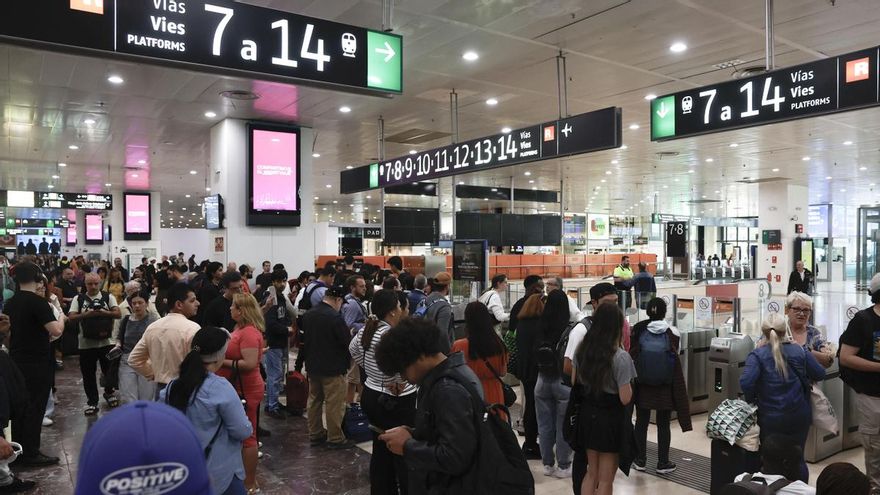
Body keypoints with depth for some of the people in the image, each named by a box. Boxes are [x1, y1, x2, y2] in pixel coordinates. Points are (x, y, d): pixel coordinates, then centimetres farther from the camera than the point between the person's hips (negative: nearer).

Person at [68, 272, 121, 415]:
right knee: (88, 374, 7)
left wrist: (102, 312, -20)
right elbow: (72, 317, -5)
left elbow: (118, 313, -7)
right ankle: (92, 402, 18)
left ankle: (109, 392, 35)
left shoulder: (108, 297, 4)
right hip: (86, 343, 0)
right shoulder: (78, 299, 5)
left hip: (106, 341, 0)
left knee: (110, 370, 9)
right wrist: (86, 314, -20)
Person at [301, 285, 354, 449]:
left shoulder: (308, 315, 3)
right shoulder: (335, 317, -22)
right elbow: (348, 342, -17)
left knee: (314, 400, 16)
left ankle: (315, 434, 26)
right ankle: (335, 438, 8)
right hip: (333, 368, -8)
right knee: (334, 404, 1)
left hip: (312, 366, 8)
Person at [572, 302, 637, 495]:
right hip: (611, 419, -6)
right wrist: (628, 383, -1)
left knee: (592, 472, 21)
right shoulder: (620, 357, -20)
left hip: (587, 414, 6)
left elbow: (574, 382, 10)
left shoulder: (582, 349, -1)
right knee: (606, 479, 10)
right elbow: (625, 399, -18)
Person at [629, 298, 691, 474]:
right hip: (666, 386, -1)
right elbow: (675, 358, -2)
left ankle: (640, 461, 21)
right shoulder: (672, 332, -10)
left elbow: (632, 354, -2)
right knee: (663, 424, 10)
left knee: (641, 422, 12)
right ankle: (663, 463, 17)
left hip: (642, 385, 1)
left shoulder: (638, 330, -7)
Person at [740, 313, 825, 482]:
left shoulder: (757, 355, -12)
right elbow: (820, 374, 8)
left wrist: (751, 400, -6)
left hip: (771, 418, -3)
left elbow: (746, 382, -25)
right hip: (800, 416, 3)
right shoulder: (799, 351, -1)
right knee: (798, 459, 18)